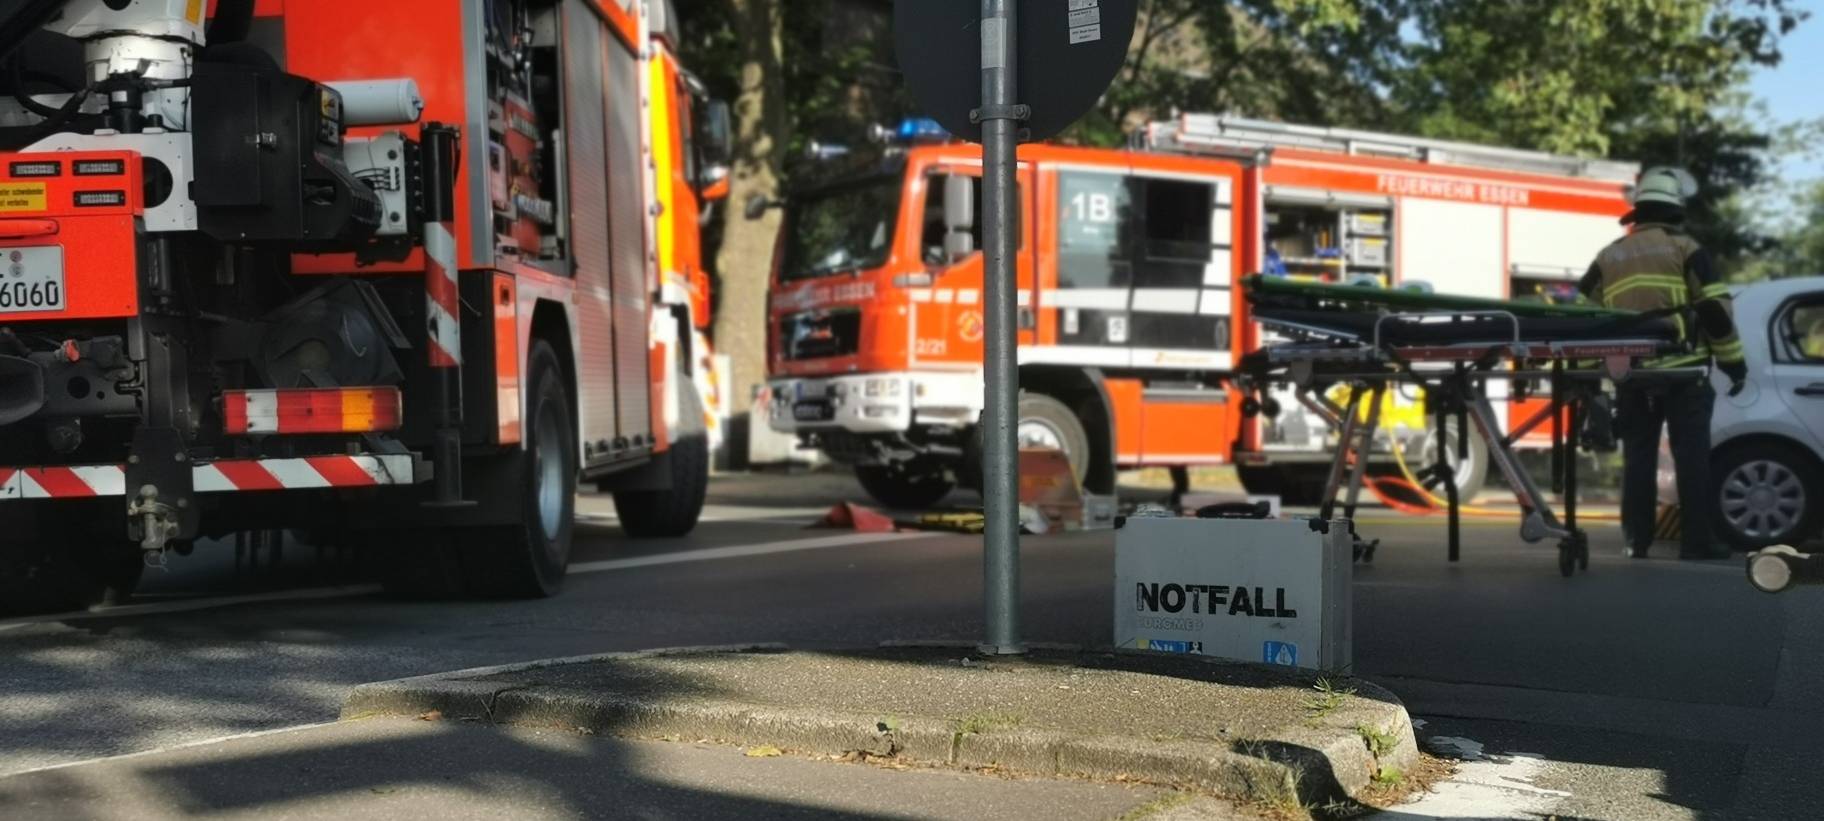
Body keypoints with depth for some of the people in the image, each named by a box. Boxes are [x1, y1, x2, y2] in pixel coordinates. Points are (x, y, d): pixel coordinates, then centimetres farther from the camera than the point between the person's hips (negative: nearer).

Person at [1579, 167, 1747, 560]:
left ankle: (1637, 540, 10)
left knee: (1638, 456, 10)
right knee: (1692, 455, 0)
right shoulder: (1685, 249, 1)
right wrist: (1734, 362, 1)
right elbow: (1716, 309, -5)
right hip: (1682, 371, -4)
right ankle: (1697, 540, -1)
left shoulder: (1609, 256, 14)